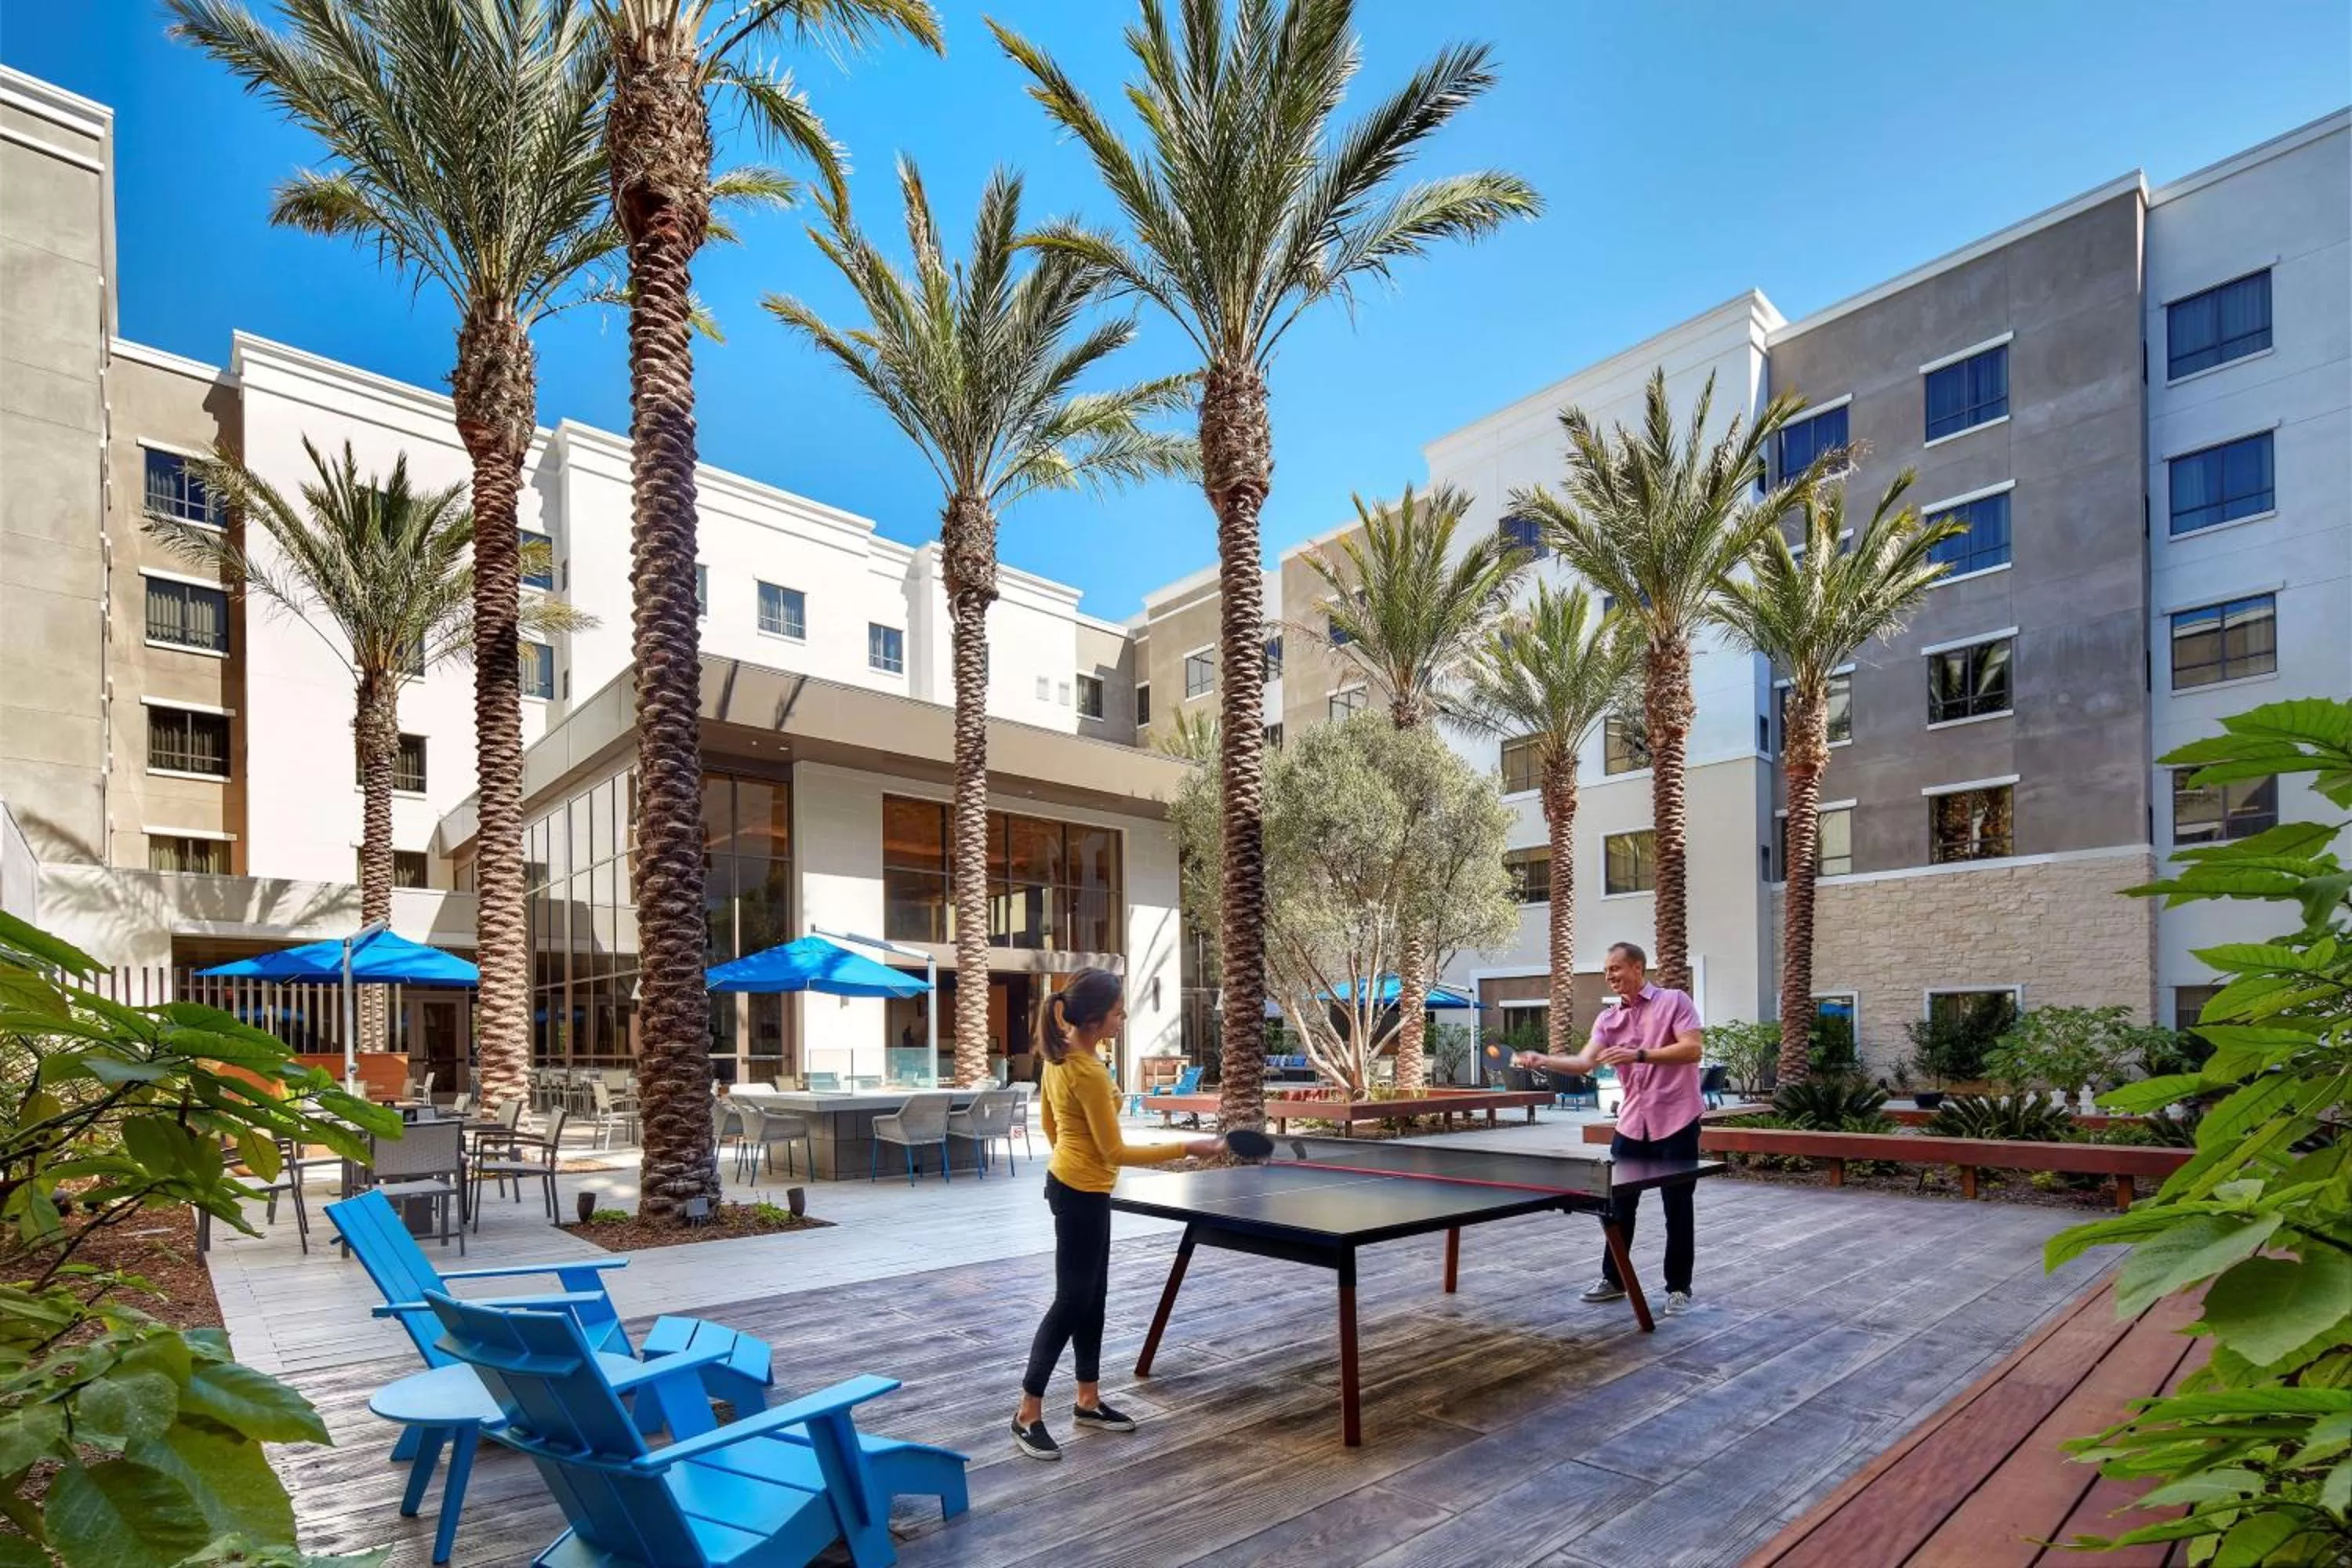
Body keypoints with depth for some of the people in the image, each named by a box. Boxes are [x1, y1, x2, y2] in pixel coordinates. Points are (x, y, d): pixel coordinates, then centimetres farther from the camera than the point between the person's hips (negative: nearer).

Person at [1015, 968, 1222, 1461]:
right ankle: (1028, 1414, 11)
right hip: (1082, 1196, -10)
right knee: (1071, 1302, 1)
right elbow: (1115, 1152, -23)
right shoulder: (1088, 1073, -27)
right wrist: (1187, 1148, -20)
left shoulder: (1060, 1056, 1)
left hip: (1070, 1184, 10)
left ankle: (1088, 1400, 29)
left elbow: (1048, 1123, 14)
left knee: (1093, 1296, 18)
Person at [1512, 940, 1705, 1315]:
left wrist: (1639, 1054, -24)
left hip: (1676, 1122, -5)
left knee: (1677, 1209, 5)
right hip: (1631, 1124, 5)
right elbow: (1584, 1063, -5)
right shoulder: (1608, 1019, 6)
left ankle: (1678, 1288, 19)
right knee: (1618, 1204, 9)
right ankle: (1614, 1279, 24)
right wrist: (1542, 1061, -21)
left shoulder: (1675, 1001, -6)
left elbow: (1693, 1049, -17)